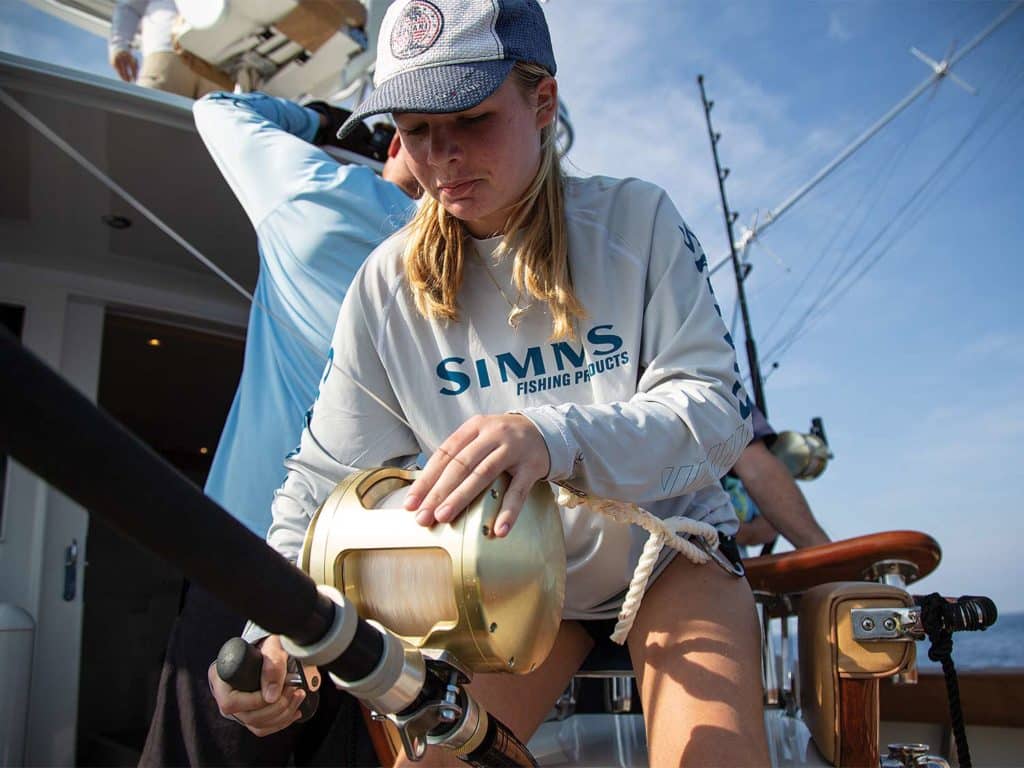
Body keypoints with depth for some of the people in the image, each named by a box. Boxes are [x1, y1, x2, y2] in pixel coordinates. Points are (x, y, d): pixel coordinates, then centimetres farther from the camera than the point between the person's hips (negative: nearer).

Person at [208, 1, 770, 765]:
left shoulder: (634, 217, -13)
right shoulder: (390, 282, -8)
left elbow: (718, 405, -21)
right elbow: (325, 475, -8)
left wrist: (557, 437, -40)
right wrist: (270, 630, -25)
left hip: (665, 546, -1)